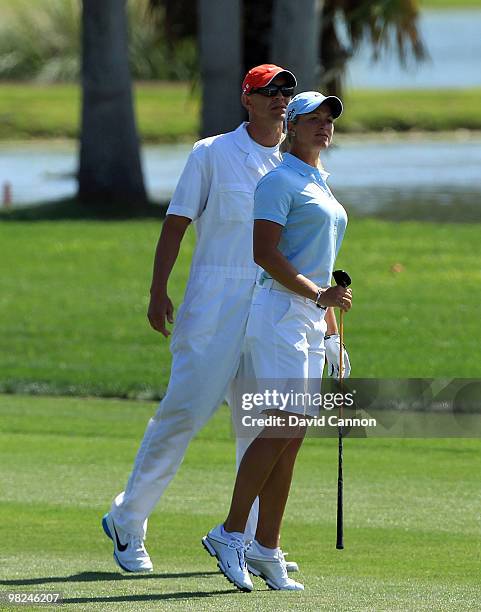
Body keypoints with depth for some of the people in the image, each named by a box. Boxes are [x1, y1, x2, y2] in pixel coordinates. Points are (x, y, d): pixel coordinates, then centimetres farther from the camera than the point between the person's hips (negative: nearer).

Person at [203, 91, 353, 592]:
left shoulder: (321, 185, 21)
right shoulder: (279, 180, -7)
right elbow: (264, 252, -17)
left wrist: (331, 320, 22)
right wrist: (318, 294, -20)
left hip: (311, 322, 9)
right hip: (280, 312, -9)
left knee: (292, 436, 4)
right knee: (281, 428, -16)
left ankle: (266, 550, 4)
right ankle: (230, 533, -11)